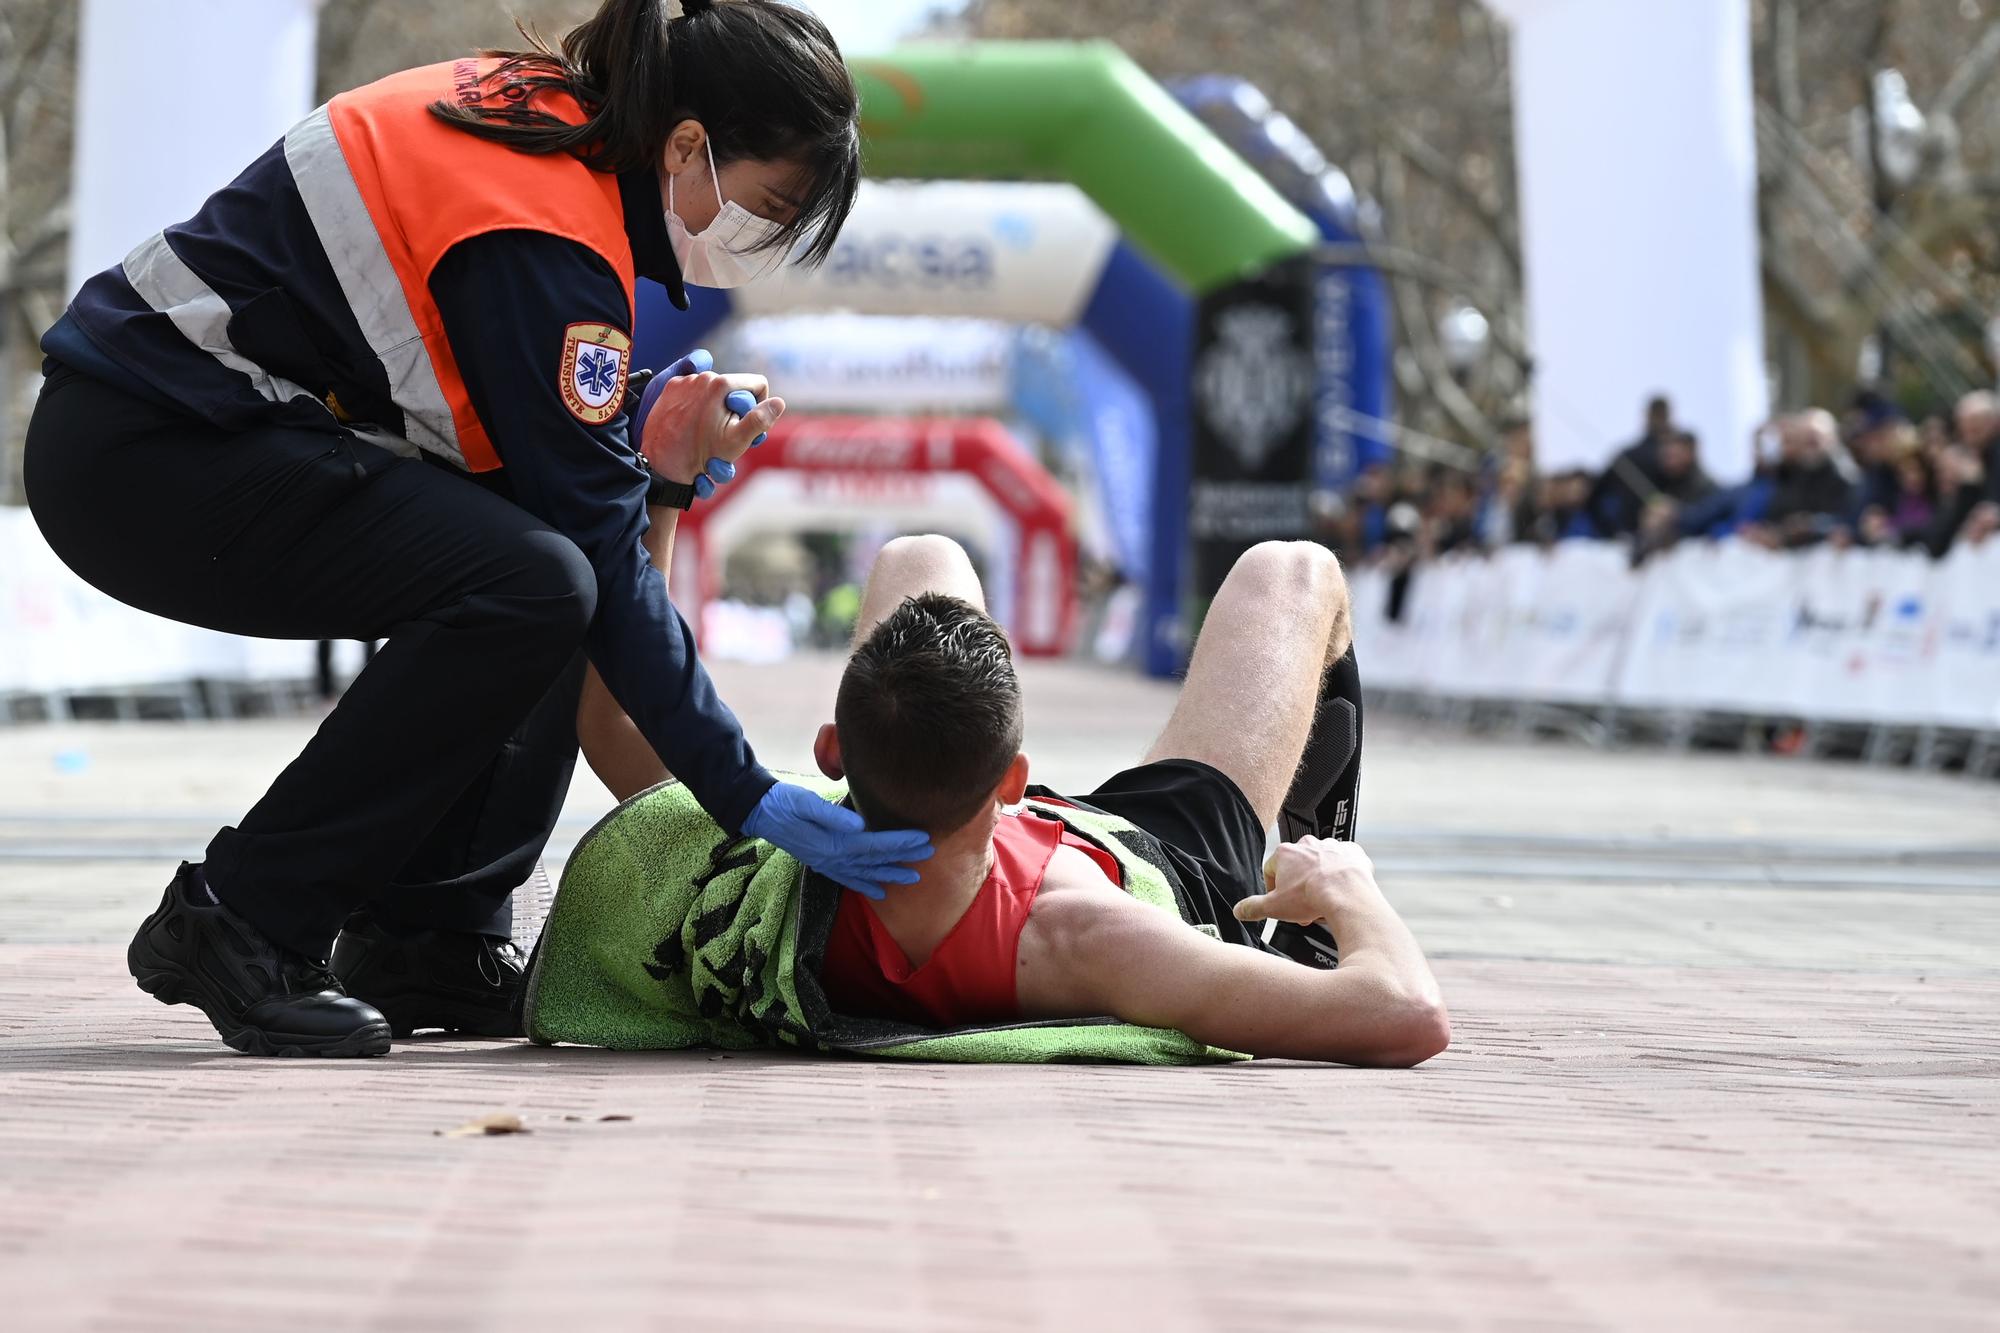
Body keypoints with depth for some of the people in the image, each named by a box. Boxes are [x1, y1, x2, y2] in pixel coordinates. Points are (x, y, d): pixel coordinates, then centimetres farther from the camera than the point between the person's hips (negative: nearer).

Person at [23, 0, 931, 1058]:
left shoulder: (548, 108, 6)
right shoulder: (548, 241, -22)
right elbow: (600, 553, -21)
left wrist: (661, 467, -3)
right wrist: (748, 798, -20)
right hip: (138, 455, -10)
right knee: (534, 587, -24)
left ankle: (427, 945, 7)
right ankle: (237, 925, -14)